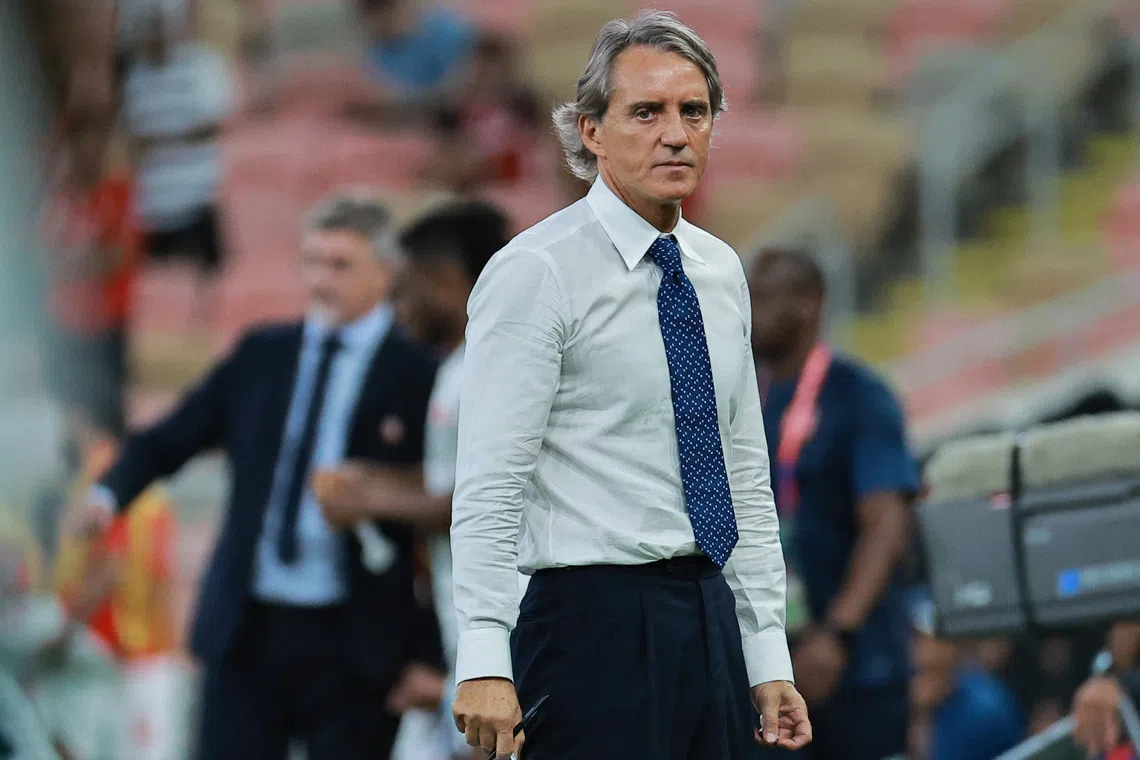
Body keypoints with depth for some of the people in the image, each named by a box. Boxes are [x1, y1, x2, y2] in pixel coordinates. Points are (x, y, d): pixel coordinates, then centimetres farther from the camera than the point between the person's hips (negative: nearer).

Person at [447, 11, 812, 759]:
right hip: (597, 621, -7)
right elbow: (489, 488, -15)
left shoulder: (720, 272, 15)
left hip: (710, 618, 7)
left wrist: (769, 661, 13)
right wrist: (484, 662, -24)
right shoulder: (535, 274, -8)